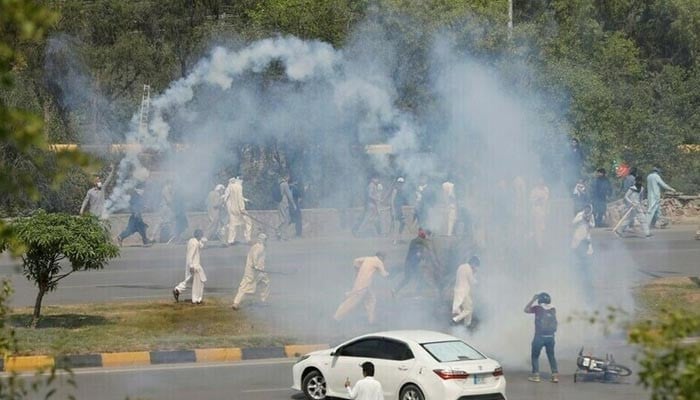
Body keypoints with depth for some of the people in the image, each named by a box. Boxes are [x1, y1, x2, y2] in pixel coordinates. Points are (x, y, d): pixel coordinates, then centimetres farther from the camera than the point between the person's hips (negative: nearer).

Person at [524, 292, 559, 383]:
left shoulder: (538, 308, -8)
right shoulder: (553, 309, 4)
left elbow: (526, 309, 8)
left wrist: (533, 300, 12)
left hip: (540, 336, -4)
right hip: (550, 337, 4)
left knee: (535, 356, 9)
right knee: (551, 356, 13)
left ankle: (536, 375, 3)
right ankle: (555, 375, 5)